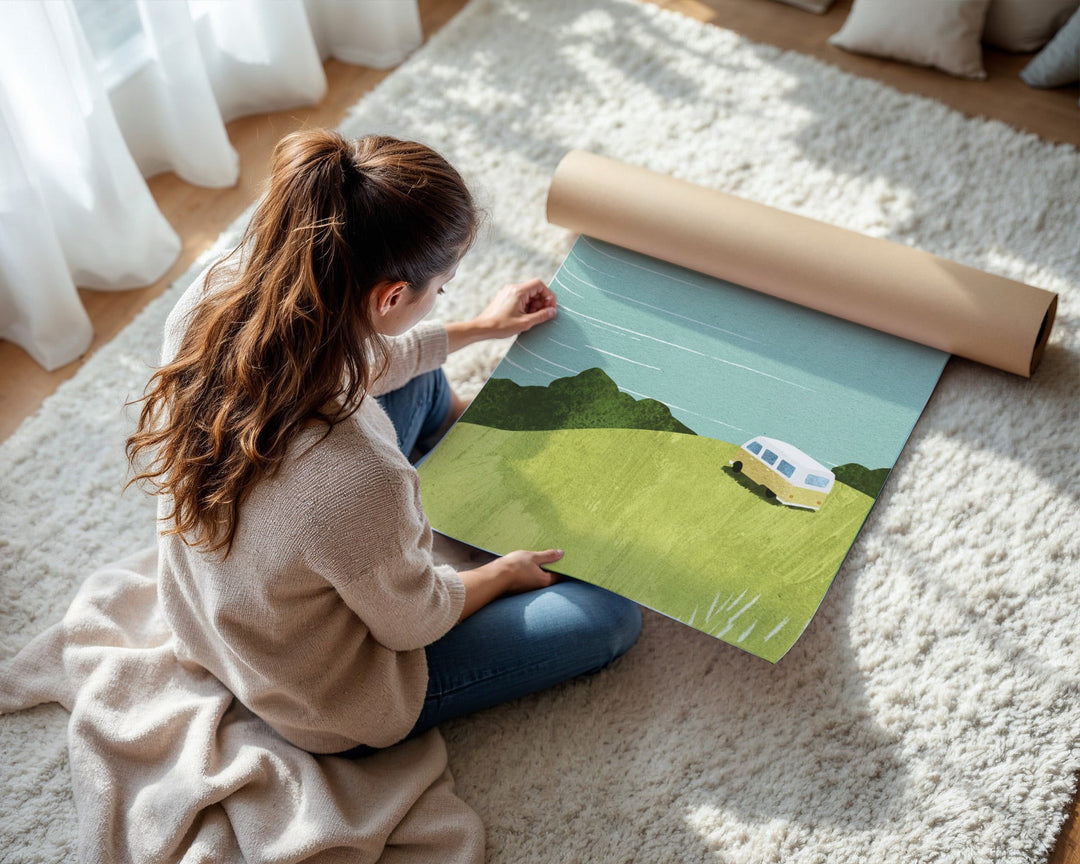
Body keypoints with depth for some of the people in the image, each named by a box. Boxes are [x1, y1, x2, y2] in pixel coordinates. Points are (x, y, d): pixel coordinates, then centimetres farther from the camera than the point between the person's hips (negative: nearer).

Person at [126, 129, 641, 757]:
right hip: (337, 714, -6)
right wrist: (504, 574, 0)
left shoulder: (209, 301, -25)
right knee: (611, 616, 7)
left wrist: (480, 328, 12)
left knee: (420, 381, 18)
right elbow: (412, 621, -22)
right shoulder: (361, 481, -46)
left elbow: (345, 367, -1)